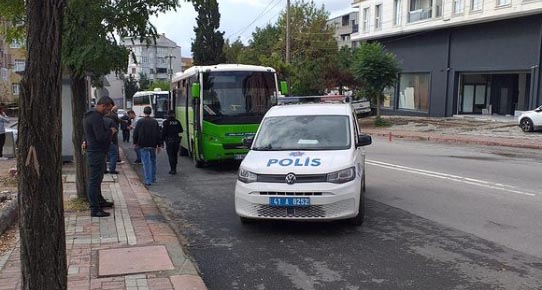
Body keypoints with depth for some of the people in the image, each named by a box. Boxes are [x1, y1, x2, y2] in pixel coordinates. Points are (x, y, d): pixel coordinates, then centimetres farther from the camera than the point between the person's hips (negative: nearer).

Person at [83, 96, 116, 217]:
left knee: (96, 179, 22)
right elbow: (101, 137, -26)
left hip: (93, 151, 11)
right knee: (94, 180, -7)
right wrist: (111, 131, -11)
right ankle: (95, 209, -3)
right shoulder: (96, 118, -21)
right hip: (96, 153, -11)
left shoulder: (90, 115, 13)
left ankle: (99, 200, 37)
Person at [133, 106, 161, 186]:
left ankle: (148, 180, -8)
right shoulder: (155, 122, 2)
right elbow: (158, 134, 2)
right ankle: (153, 178, 23)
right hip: (153, 145, 3)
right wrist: (159, 145, 7)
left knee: (146, 162, -3)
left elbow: (135, 133, -1)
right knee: (153, 161, 17)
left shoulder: (140, 121, -4)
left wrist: (135, 142, 12)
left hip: (143, 145, -2)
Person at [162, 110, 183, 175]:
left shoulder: (166, 122, -8)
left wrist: (162, 140, -6)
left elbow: (163, 132, -11)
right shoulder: (177, 122, 4)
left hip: (169, 141, -4)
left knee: (170, 155, 0)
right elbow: (181, 130, 9)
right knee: (175, 155, 16)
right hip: (176, 140, 4)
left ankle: (173, 170, -5)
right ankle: (174, 169, 23)